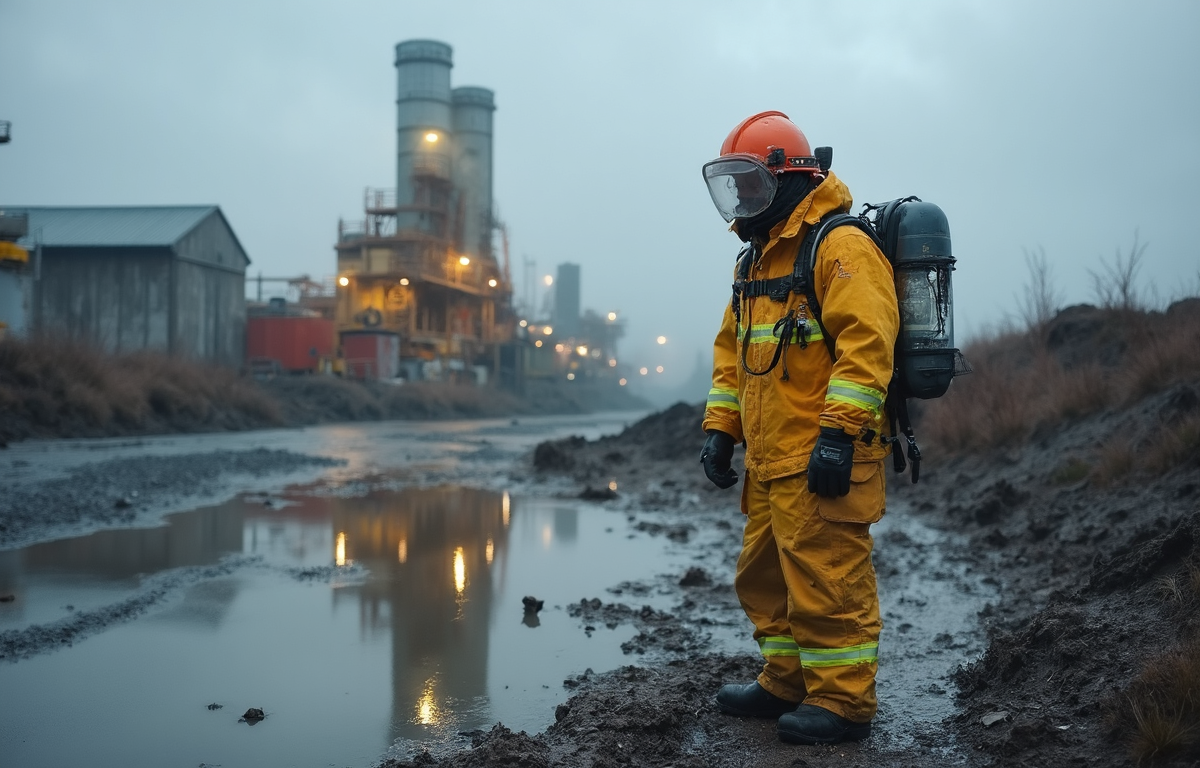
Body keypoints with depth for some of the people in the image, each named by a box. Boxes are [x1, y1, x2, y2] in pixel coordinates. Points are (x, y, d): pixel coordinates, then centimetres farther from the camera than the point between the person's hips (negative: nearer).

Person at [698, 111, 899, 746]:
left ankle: (843, 702, 8)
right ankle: (788, 682, 30)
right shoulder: (755, 260, 19)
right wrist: (720, 428, 15)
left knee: (827, 579, -4)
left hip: (823, 457, -10)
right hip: (768, 460, 10)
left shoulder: (841, 248, -11)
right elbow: (733, 351, 23)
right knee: (765, 575, 16)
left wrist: (837, 433, -25)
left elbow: (865, 344, -21)